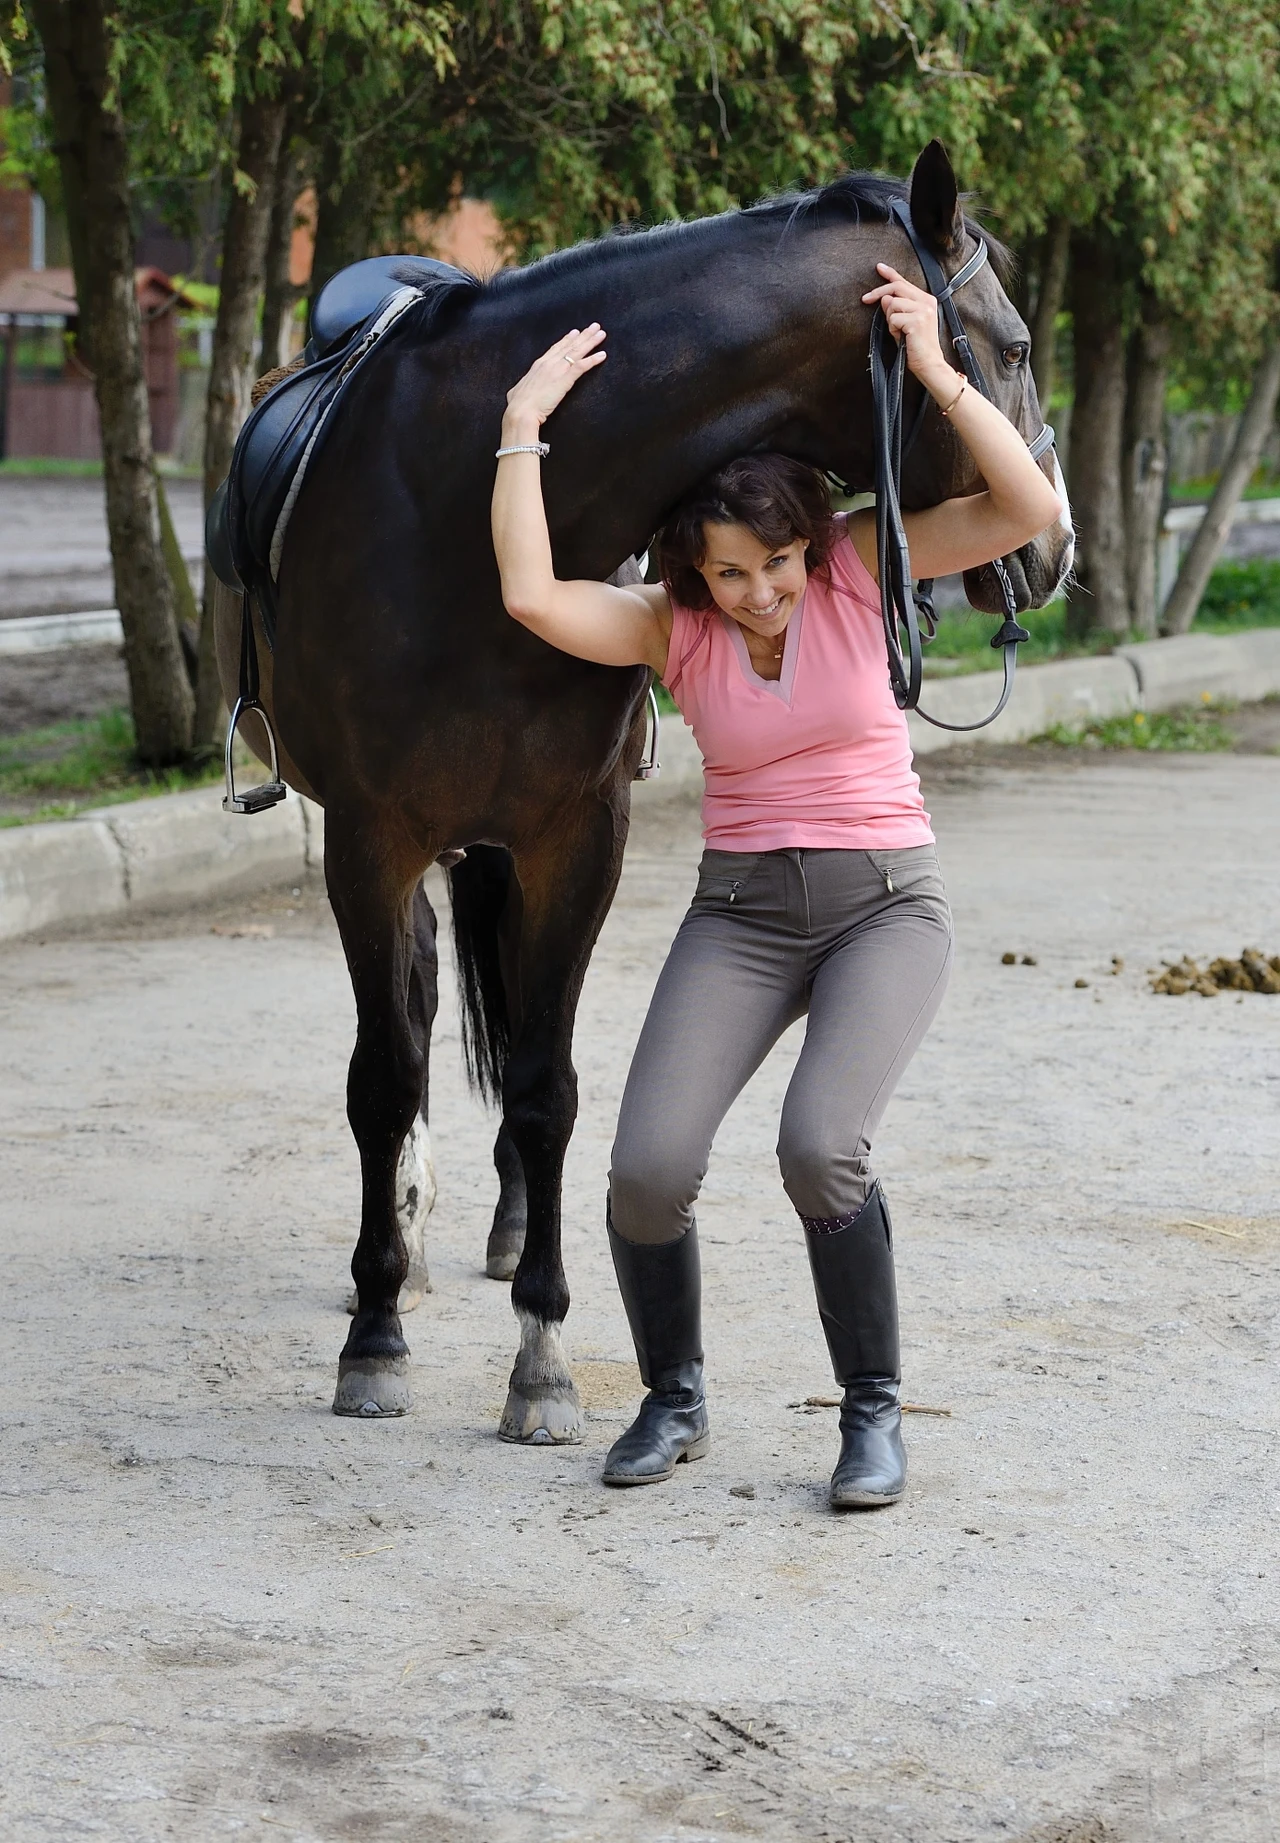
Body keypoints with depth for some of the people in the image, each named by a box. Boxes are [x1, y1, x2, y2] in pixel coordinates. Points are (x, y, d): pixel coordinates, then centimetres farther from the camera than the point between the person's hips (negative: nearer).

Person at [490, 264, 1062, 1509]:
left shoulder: (861, 565, -5)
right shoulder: (673, 625, -3)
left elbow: (1029, 509, -17)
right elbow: (533, 597, -22)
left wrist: (935, 372, -23)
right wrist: (525, 424, -19)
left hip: (884, 904, -2)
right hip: (740, 912, 2)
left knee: (819, 1146, -27)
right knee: (648, 1168, -16)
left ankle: (874, 1411, -5)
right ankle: (673, 1399, 12)